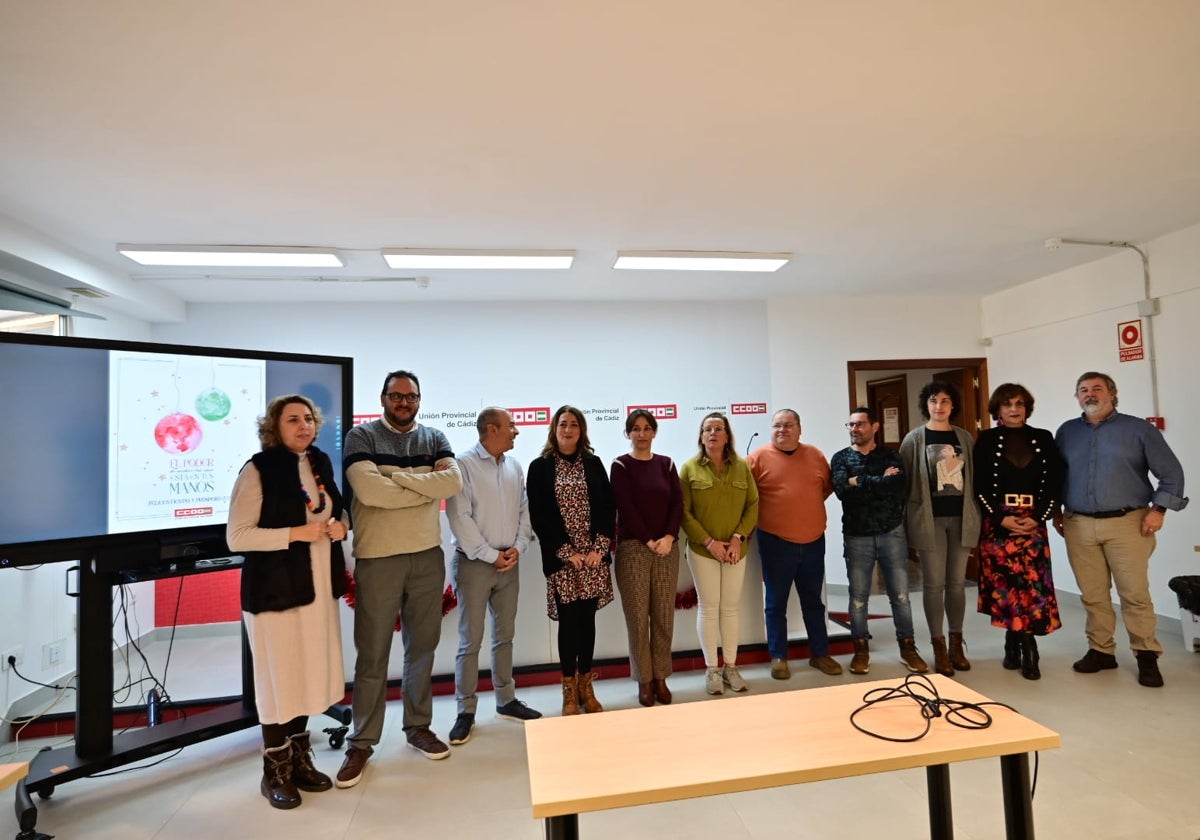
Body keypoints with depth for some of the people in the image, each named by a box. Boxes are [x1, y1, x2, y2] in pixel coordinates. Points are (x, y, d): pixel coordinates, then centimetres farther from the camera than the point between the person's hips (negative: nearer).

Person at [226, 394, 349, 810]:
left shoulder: (320, 463, 7)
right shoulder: (259, 469, -12)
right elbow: (237, 537, -15)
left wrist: (340, 525, -1)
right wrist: (295, 533, -22)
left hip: (317, 585, 6)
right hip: (274, 588, -6)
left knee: (308, 674, 15)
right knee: (279, 679, 4)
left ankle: (300, 759, 32)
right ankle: (275, 771, 23)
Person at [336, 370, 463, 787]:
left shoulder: (434, 439, 7)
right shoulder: (362, 436, -4)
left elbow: (454, 481, -10)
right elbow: (368, 489, -20)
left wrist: (398, 476, -16)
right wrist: (427, 488, -11)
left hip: (427, 557, 4)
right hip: (377, 559, -3)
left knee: (422, 647, 15)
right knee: (372, 655, 6)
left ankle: (418, 726, 32)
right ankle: (362, 742, 22)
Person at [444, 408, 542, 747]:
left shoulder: (514, 467, 8)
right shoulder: (463, 465, -10)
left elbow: (525, 510, 9)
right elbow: (460, 518, -15)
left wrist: (518, 547, -5)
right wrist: (491, 555, -13)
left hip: (509, 563, 6)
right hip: (474, 563, -6)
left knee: (505, 636, 15)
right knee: (470, 641, 2)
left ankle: (506, 700, 29)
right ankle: (466, 710, 15)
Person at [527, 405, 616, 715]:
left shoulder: (593, 464, 7)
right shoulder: (540, 467, -1)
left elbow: (608, 508, 4)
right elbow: (539, 516, -5)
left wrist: (598, 549, -7)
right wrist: (568, 552, -11)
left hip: (594, 556, 3)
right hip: (561, 558, -2)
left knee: (588, 619, 9)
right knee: (569, 621, 2)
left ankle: (586, 687, 23)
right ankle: (569, 690, 18)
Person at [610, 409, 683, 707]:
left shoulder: (666, 464, 9)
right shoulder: (621, 466, -1)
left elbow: (677, 503, 3)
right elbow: (625, 507, -8)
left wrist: (669, 537, -10)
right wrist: (649, 541, -12)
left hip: (667, 547, 3)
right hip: (633, 548, -3)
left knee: (664, 616, 7)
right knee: (638, 617, 2)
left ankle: (661, 677, 21)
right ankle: (644, 680, 16)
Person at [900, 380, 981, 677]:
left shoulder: (964, 437, 9)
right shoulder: (914, 439, -1)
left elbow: (973, 477, 11)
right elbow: (905, 481, -1)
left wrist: (975, 516, 6)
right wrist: (909, 520, -5)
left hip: (960, 517, 3)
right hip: (929, 519, -3)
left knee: (957, 583, 9)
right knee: (934, 584, 2)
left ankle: (956, 644, 23)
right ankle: (939, 648, 12)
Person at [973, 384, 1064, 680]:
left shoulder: (1043, 439, 9)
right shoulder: (986, 440, 4)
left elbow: (1055, 483, 6)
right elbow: (979, 486, 0)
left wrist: (1037, 518, -7)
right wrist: (1001, 518, -11)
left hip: (1034, 523, 1)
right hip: (998, 524, -1)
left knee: (1032, 585, -5)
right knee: (1005, 584, -1)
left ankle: (1015, 646, 5)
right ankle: (1025, 650, 10)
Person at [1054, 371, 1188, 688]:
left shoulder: (1138, 429, 2)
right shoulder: (1066, 432, 10)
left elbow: (1171, 472, 2)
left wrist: (1158, 509, -6)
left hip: (1126, 523, -2)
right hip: (1079, 525, 2)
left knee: (1135, 593, 0)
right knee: (1092, 594, 8)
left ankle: (1147, 655, 14)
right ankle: (1101, 650, 18)